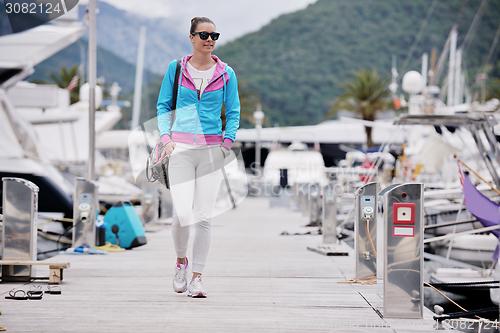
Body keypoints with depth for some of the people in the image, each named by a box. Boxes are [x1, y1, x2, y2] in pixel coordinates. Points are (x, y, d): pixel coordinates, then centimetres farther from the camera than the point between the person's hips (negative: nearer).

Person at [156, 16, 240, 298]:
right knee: (182, 213, -12)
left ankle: (197, 278, 6)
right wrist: (166, 137, -1)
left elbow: (233, 112, 12)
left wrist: (227, 142, -2)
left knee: (204, 216, -3)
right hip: (181, 148, 0)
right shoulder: (176, 69, 6)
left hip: (212, 150, 1)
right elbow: (163, 106, 12)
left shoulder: (226, 74, 6)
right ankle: (181, 261, 17)